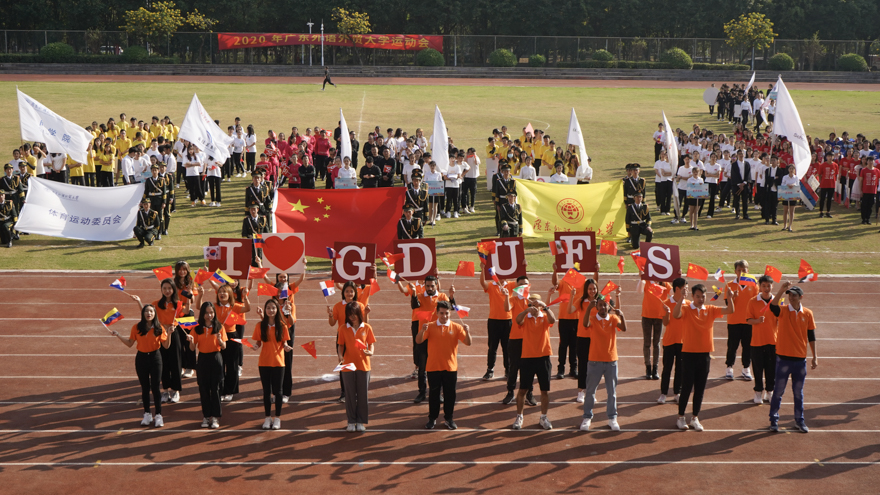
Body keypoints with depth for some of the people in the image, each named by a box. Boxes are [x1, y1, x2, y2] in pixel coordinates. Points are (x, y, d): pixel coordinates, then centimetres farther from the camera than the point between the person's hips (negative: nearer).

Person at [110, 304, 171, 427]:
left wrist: (169, 334, -19)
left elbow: (166, 346, -4)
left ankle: (158, 416, 5)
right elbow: (130, 343, 4)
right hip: (141, 358, 2)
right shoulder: (136, 327, -3)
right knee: (145, 388, 9)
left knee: (155, 387, -2)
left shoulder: (159, 328, -6)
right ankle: (147, 414, 19)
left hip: (155, 358, -2)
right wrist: (118, 335, -5)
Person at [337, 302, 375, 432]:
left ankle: (361, 421, 14)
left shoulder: (366, 327, 0)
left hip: (363, 365, 0)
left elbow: (371, 343, 4)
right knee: (350, 394, 7)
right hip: (348, 365, 0)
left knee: (363, 394, 4)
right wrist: (340, 356, -12)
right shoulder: (344, 329, 2)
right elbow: (340, 345, 5)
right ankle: (351, 421, 16)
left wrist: (370, 352, -17)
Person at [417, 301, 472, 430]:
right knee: (434, 393, 7)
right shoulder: (430, 326, -1)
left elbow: (468, 343, -7)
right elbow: (418, 341, -10)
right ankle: (432, 418, 17)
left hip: (450, 367, 0)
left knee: (450, 393, 6)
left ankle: (448, 418, 18)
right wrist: (422, 330, -29)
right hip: (433, 367, 0)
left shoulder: (456, 327, -1)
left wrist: (467, 332, -26)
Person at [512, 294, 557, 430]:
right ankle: (519, 417, 17)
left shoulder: (545, 317, 3)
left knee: (545, 390, 6)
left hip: (543, 357, 1)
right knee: (523, 389, 4)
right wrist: (527, 310, -38)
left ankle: (543, 417, 20)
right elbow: (518, 320, -22)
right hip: (527, 357, -1)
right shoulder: (525, 318, 1)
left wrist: (545, 307, -33)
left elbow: (552, 320, -20)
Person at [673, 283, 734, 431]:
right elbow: (676, 315, -28)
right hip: (689, 353, -3)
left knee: (700, 388, 9)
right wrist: (681, 298, -38)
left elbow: (730, 310, -5)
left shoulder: (711, 310, 4)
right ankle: (681, 417, 14)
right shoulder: (686, 309, -6)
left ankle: (695, 418, 19)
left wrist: (729, 298, -24)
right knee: (686, 387, 2)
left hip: (704, 354, 3)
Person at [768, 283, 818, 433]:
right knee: (778, 391, 5)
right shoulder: (783, 310, -6)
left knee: (798, 392, 13)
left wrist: (814, 357, 9)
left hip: (800, 359, 2)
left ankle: (799, 420, 24)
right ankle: (774, 420, 15)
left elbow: (811, 336, 8)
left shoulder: (807, 314, 2)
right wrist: (782, 290, -41)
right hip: (783, 358, -2)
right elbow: (773, 306, -30)